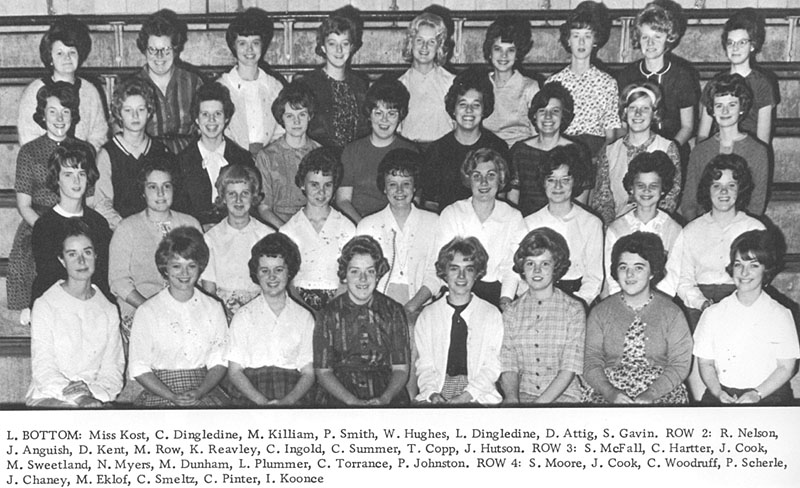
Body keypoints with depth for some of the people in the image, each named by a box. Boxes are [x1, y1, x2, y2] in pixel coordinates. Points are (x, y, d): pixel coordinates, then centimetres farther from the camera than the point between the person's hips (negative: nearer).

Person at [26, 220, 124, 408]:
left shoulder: (109, 311, 12)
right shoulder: (45, 306, 1)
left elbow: (113, 370, 7)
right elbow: (42, 369, -7)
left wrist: (92, 393, -15)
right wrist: (79, 398, -22)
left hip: (96, 400, 3)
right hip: (48, 398, -3)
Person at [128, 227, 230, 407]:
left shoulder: (213, 308, 10)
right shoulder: (147, 311, 2)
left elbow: (219, 362, 7)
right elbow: (138, 368, 0)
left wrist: (198, 392, -10)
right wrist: (173, 397, -12)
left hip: (204, 393, 2)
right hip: (160, 395, -2)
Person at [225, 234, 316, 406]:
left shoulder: (304, 317, 11)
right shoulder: (243, 316, 9)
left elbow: (308, 373, 5)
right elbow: (234, 371, 3)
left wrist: (287, 401, -13)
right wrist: (263, 402, -12)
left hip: (293, 399, 1)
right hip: (250, 397, -1)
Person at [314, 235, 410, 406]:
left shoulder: (393, 311, 7)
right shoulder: (329, 314, 4)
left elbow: (401, 369, 6)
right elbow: (323, 372, 2)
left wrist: (384, 398, -13)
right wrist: (353, 401, -13)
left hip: (388, 396, 2)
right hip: (341, 397, -2)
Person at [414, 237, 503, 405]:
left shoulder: (492, 315, 8)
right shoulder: (427, 315, 12)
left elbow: (492, 366, 1)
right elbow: (425, 365, 8)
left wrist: (467, 395, -13)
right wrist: (432, 393, -11)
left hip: (478, 395, -1)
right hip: (439, 389, 1)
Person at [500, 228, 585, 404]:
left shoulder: (573, 310, 2)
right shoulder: (511, 312, 10)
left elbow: (570, 368, -6)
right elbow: (508, 366, 4)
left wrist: (540, 402, -17)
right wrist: (512, 397, -17)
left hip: (562, 396, -2)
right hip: (523, 394, 2)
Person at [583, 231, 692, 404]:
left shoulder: (671, 313, 5)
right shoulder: (600, 312, 8)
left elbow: (680, 364, 0)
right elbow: (591, 362, 3)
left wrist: (650, 395, -14)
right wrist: (610, 392, -15)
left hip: (662, 392, 0)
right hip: (608, 392, 0)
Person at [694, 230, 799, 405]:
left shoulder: (780, 315, 4)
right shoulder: (713, 314, 8)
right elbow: (705, 363, 8)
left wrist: (757, 394, -9)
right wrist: (719, 392, -9)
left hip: (769, 395, -2)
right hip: (723, 395, 2)